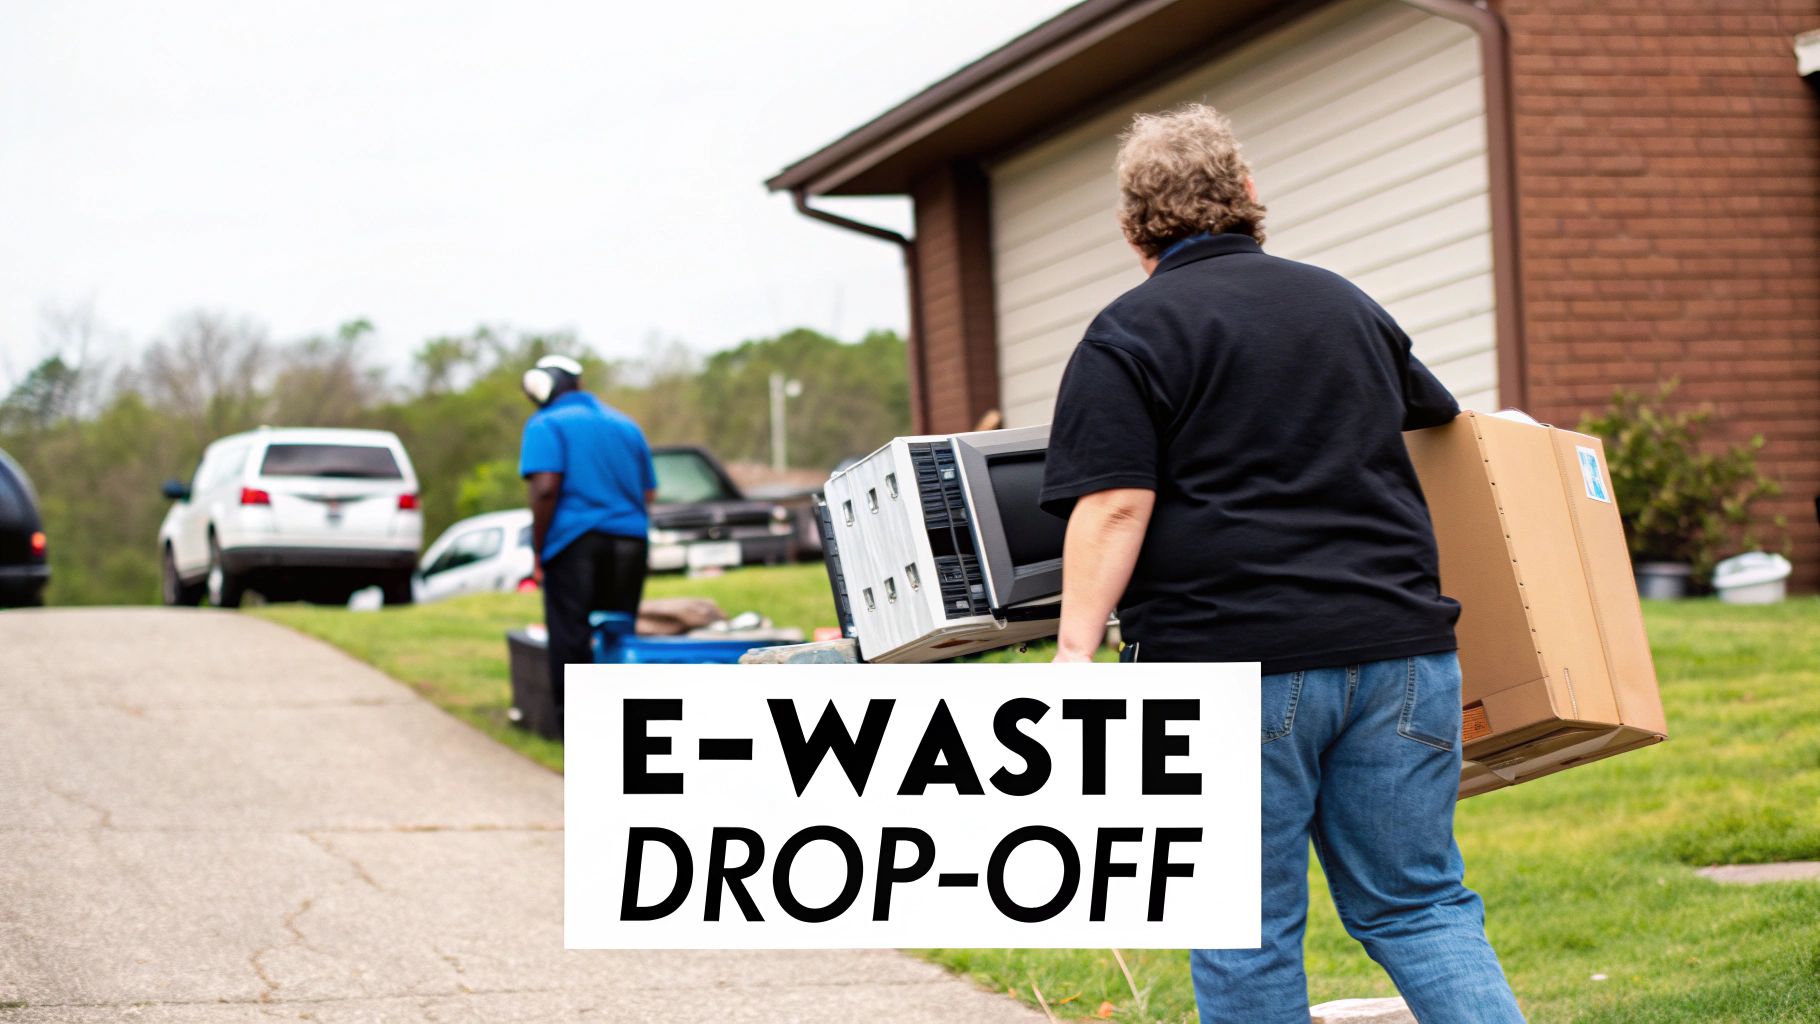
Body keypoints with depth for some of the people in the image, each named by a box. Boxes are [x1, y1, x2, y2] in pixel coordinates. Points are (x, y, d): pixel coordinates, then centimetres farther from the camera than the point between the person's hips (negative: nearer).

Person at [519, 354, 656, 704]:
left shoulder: (546, 425, -1)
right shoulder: (625, 424, 20)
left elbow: (545, 488, -14)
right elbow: (648, 493, 19)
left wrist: (537, 551, -8)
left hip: (575, 543, -6)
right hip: (631, 542, 6)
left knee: (571, 641, -4)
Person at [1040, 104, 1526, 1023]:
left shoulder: (1129, 337, -1)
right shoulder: (1346, 306, 17)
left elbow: (1115, 506, -13)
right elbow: (1439, 415, 36)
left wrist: (1075, 651, -13)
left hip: (1232, 662, -5)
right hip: (1396, 641, 5)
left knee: (1246, 939, 4)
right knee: (1418, 906, 10)